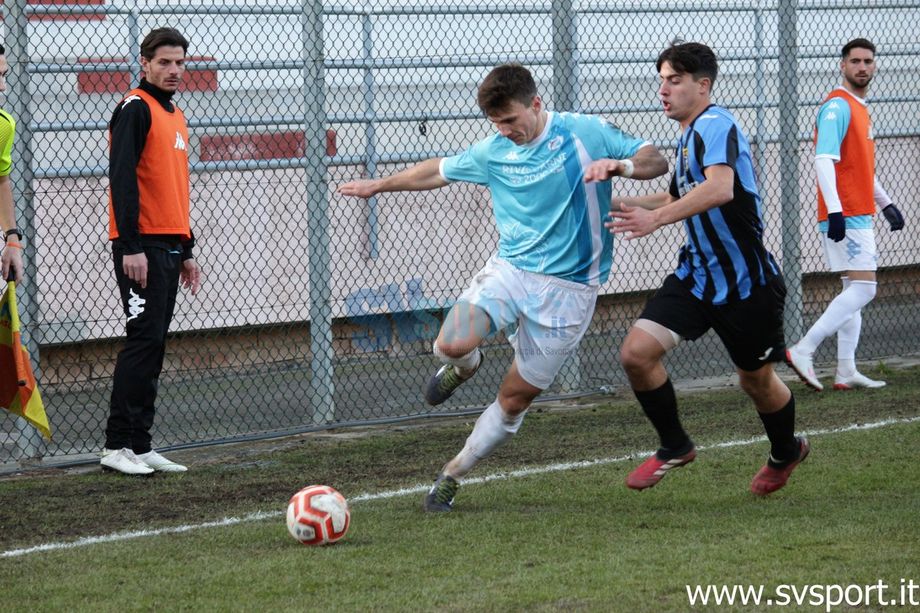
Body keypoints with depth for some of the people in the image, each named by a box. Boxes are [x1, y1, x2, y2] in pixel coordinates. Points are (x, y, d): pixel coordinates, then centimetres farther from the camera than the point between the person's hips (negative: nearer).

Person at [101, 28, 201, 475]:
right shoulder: (136, 109, -9)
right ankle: (117, 446, -9)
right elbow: (122, 178, -16)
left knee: (153, 345, 8)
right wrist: (131, 247, -22)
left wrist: (186, 251, 23)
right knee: (144, 339, -12)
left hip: (169, 247, 9)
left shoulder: (175, 116, 20)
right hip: (141, 247, -9)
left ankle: (140, 446, 11)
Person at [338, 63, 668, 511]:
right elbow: (441, 171, 24)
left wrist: (623, 166, -24)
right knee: (451, 345, -25)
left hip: (568, 286, -2)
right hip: (510, 269, 2)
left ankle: (453, 475, 20)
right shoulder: (494, 152, 6)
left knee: (515, 399, 1)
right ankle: (464, 367, 13)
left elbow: (656, 160, -2)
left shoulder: (585, 134, -5)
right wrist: (381, 184, 30)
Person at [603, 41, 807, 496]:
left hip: (747, 283, -8)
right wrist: (625, 205, 19)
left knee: (756, 379, 11)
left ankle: (785, 452, 42)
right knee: (637, 352, -11)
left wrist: (656, 217, -43)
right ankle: (674, 447, 9)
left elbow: (721, 188, -38)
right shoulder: (687, 135, 11)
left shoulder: (716, 126, -19)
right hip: (696, 275, 8)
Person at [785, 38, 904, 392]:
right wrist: (835, 210, -28)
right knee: (863, 288, -15)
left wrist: (885, 204, 25)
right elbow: (823, 159, -21)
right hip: (846, 216, -10)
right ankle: (803, 351, -17)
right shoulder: (838, 107, -12)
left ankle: (846, 372, 10)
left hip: (858, 215, 10)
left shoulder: (859, 109, 18)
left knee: (856, 290, 9)